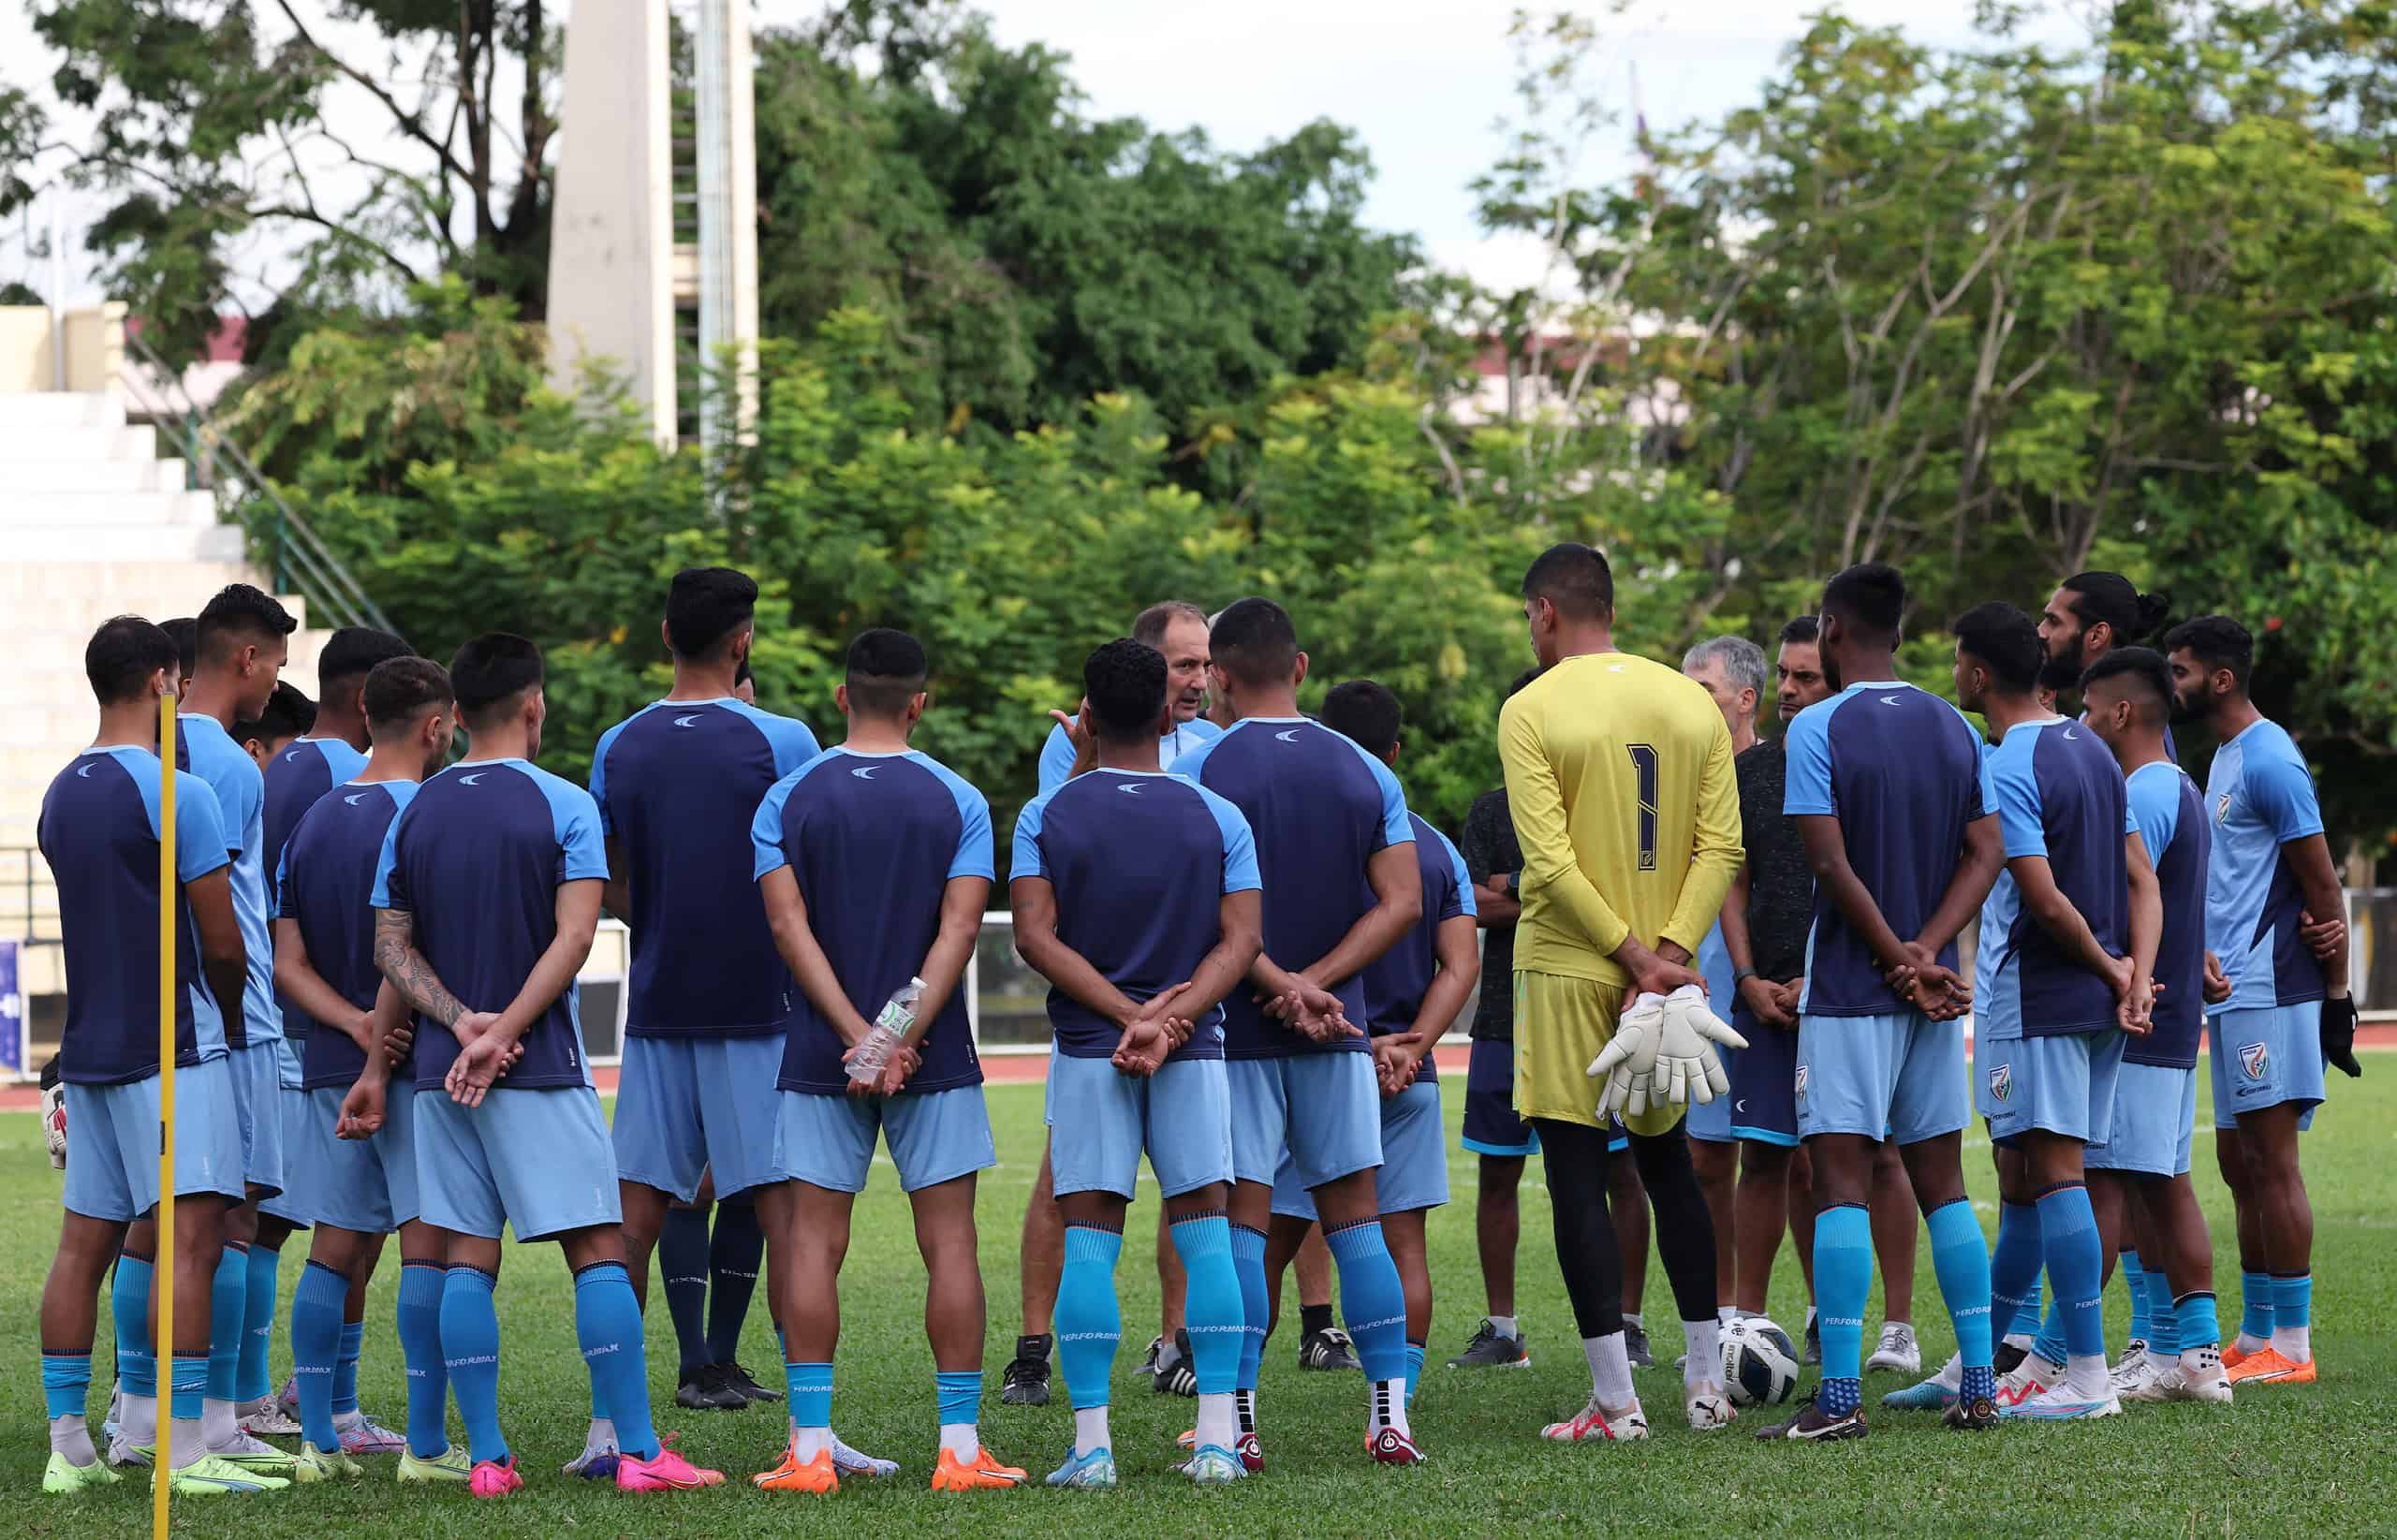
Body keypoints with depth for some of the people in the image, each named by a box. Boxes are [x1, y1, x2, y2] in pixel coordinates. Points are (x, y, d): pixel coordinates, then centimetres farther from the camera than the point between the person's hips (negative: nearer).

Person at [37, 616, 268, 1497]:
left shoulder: (61, 795, 13)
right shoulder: (175, 793, -11)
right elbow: (224, 943, -9)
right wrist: (234, 1015, 11)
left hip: (90, 1048, 8)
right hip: (172, 1045, -8)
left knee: (85, 1242, 9)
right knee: (191, 1235, -11)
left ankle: (68, 1447, 10)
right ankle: (182, 1450, -18)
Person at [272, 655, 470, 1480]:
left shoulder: (312, 821, 13)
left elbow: (289, 962, 7)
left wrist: (356, 1026, -5)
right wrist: (378, 1063, -16)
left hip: (326, 1063, 7)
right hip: (417, 1068, -7)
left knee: (335, 1249, 9)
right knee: (429, 1245, -4)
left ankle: (320, 1437, 9)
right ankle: (425, 1444, -6)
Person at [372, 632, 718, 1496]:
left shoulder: (414, 815, 8)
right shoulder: (563, 807, -5)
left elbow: (392, 946, 4)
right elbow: (573, 938, -13)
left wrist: (460, 1019, -6)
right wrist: (501, 1032, -14)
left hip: (442, 1068, 4)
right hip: (542, 1069, -4)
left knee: (467, 1259, 5)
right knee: (597, 1249, -2)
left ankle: (486, 1457, 2)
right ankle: (637, 1450, -6)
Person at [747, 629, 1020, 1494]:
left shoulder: (787, 799, 2)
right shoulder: (957, 802, 1)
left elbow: (788, 924, -6)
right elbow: (959, 928, -9)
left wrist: (855, 1034, -10)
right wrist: (901, 1032, -13)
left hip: (821, 1058, 1)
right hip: (935, 1060, 0)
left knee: (812, 1244, 3)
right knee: (948, 1244, 3)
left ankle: (810, 1448, -2)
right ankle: (960, 1447, 0)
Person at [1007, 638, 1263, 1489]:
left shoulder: (1045, 815, 1)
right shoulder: (1218, 817, 3)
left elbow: (1035, 934, -8)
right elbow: (1241, 939, -4)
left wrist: (1129, 1015, -11)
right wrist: (1170, 1018, -13)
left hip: (1086, 1049, -1)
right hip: (1196, 1051, 1)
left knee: (1088, 1241, 1)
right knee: (1204, 1233, 3)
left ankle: (1092, 1444, -3)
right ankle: (1217, 1440, -2)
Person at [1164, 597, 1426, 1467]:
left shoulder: (1196, 773, -5)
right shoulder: (1365, 774, 6)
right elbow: (1402, 903, 0)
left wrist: (1283, 987, -13)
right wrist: (1315, 983, -7)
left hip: (1236, 1031, -3)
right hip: (1337, 1033, 3)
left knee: (1240, 1220, 0)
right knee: (1355, 1217, 8)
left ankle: (1236, 1423, -2)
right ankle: (1389, 1416, 4)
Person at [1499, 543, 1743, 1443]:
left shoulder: (1531, 711, -9)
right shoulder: (1691, 704, 7)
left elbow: (1550, 859, -16)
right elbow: (1721, 846, 0)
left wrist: (1634, 955, -13)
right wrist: (1669, 950, -7)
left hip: (1567, 967, -5)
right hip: (1664, 971, 5)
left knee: (1578, 1178, -1)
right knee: (1665, 1158, 19)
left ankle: (1615, 1400, -5)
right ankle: (1706, 1383, 19)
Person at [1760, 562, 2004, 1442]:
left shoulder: (1818, 728, -9)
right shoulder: (1954, 728, 10)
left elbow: (1832, 864, -15)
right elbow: (1986, 853, 4)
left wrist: (1899, 959, -9)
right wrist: (1926, 953, -5)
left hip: (1850, 991, -6)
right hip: (1934, 992, 6)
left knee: (1842, 1182, -7)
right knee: (1941, 1182, 11)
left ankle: (1840, 1396, -12)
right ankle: (1979, 1386, 9)